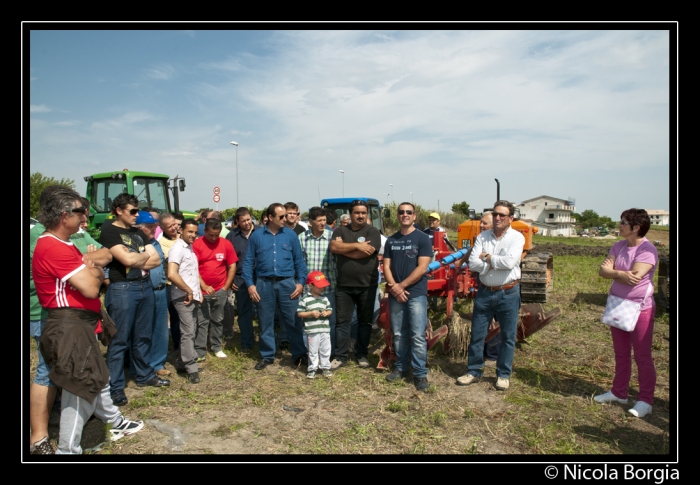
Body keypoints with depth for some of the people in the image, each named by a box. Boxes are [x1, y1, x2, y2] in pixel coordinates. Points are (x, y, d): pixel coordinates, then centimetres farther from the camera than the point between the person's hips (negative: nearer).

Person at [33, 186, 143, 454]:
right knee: (80, 389, -3)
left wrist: (91, 271, -14)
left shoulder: (62, 244, 14)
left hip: (80, 324, 11)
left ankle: (116, 423, 41)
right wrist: (96, 273, -2)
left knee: (97, 378, 24)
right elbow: (90, 288, -24)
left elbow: (92, 272, 10)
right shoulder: (54, 248, -21)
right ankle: (68, 449, 10)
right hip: (70, 327, -11)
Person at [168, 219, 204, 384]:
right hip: (184, 298, -9)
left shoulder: (190, 248, 16)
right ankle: (191, 368, 0)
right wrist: (189, 291, -16)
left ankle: (183, 363, 23)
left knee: (191, 331, 13)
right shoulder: (178, 248, -12)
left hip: (194, 297, 9)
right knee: (188, 332, -6)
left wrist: (199, 293, 12)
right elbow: (172, 274, -25)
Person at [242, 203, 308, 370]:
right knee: (265, 322, 11)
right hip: (264, 283, 1)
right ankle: (267, 356, 25)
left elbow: (299, 260, 4)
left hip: (287, 283, -1)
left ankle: (299, 354, 18)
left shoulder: (291, 235, 2)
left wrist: (300, 282, -4)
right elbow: (248, 262, 4)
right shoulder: (257, 236, 3)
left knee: (292, 321, 4)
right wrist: (250, 284, -4)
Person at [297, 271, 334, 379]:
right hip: (312, 330, -4)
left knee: (325, 350, 10)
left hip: (325, 330, 4)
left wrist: (327, 313, -8)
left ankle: (325, 367, 24)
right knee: (313, 351, 6)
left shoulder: (324, 299, 8)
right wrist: (311, 313, -18)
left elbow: (330, 310, 14)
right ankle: (312, 368, 18)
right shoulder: (305, 299, -7)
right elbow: (299, 313, -7)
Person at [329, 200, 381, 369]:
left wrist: (343, 249, -10)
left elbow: (367, 252, -18)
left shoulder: (372, 231, -2)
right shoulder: (340, 231, 7)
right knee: (342, 321, 6)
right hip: (344, 285, 2)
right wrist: (356, 245, -17)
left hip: (367, 285, -1)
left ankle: (362, 354, 24)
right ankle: (340, 356, 14)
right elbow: (334, 247, -11)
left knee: (365, 321, 10)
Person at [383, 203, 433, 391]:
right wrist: (394, 287, -10)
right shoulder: (391, 240, 11)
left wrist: (401, 285, -12)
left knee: (418, 335, -5)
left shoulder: (423, 238, -3)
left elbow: (422, 268, -10)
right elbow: (386, 266, 7)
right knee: (398, 334, 11)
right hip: (395, 294, 4)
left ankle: (420, 373, 4)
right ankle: (401, 367, 24)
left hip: (416, 293, -4)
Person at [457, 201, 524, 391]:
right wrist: (496, 262, -17)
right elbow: (472, 264, -9)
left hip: (508, 293, -3)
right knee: (477, 334, 9)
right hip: (485, 292, 3)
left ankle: (503, 375, 23)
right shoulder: (482, 237, 2)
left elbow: (509, 262, -23)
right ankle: (473, 371, 23)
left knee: (508, 336, 8)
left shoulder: (517, 237, -7)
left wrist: (487, 257, -11)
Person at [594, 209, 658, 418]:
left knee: (642, 356, 3)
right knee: (621, 354, 17)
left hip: (640, 309, -7)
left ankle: (645, 401, 15)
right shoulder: (619, 246, 4)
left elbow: (634, 277, -26)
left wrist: (612, 271, -12)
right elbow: (602, 271, -4)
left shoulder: (647, 250, -17)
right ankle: (619, 392, 30)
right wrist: (622, 274, -20)